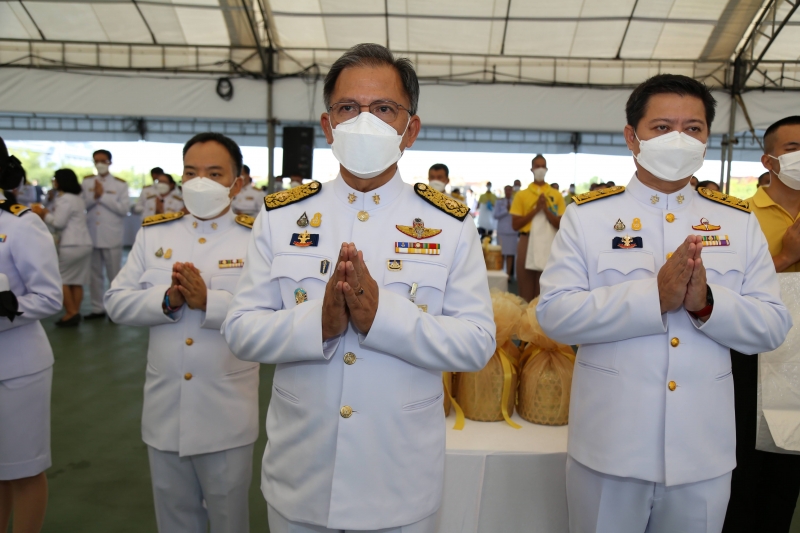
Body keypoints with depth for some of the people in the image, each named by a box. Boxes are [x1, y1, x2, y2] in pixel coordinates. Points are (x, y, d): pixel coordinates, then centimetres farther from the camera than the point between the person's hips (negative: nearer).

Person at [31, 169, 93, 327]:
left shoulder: (64, 199, -12)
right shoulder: (78, 199, 18)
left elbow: (59, 223, -14)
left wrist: (43, 214, 2)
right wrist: (49, 213, 14)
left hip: (72, 245, -9)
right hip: (84, 243, 9)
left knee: (60, 279, 2)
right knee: (76, 280, 9)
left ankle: (71, 313, 1)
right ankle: (75, 313, 10)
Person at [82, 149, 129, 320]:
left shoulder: (120, 184, -1)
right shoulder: (87, 182, 9)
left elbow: (123, 209, -11)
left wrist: (103, 196, -12)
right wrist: (94, 196, -14)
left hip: (112, 236, -4)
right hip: (92, 235, 4)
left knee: (114, 274, 3)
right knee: (94, 274, 10)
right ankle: (97, 308, 19)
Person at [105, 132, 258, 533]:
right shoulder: (152, 233, 5)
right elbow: (117, 303, 1)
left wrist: (208, 301, -27)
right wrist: (167, 299, -16)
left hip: (227, 415, -3)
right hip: (164, 410, 4)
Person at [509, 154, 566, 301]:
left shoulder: (556, 195, 7)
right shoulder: (521, 195, 6)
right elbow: (515, 225, -1)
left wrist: (546, 209, -10)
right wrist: (536, 209, -8)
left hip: (548, 245, 1)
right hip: (527, 244, 0)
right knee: (526, 293, 2)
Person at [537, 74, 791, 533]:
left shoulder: (740, 221, 5)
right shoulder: (587, 215, -4)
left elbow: (773, 326, 0)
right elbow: (554, 313, -13)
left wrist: (706, 301, -19)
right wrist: (653, 296, -23)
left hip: (705, 451, 3)